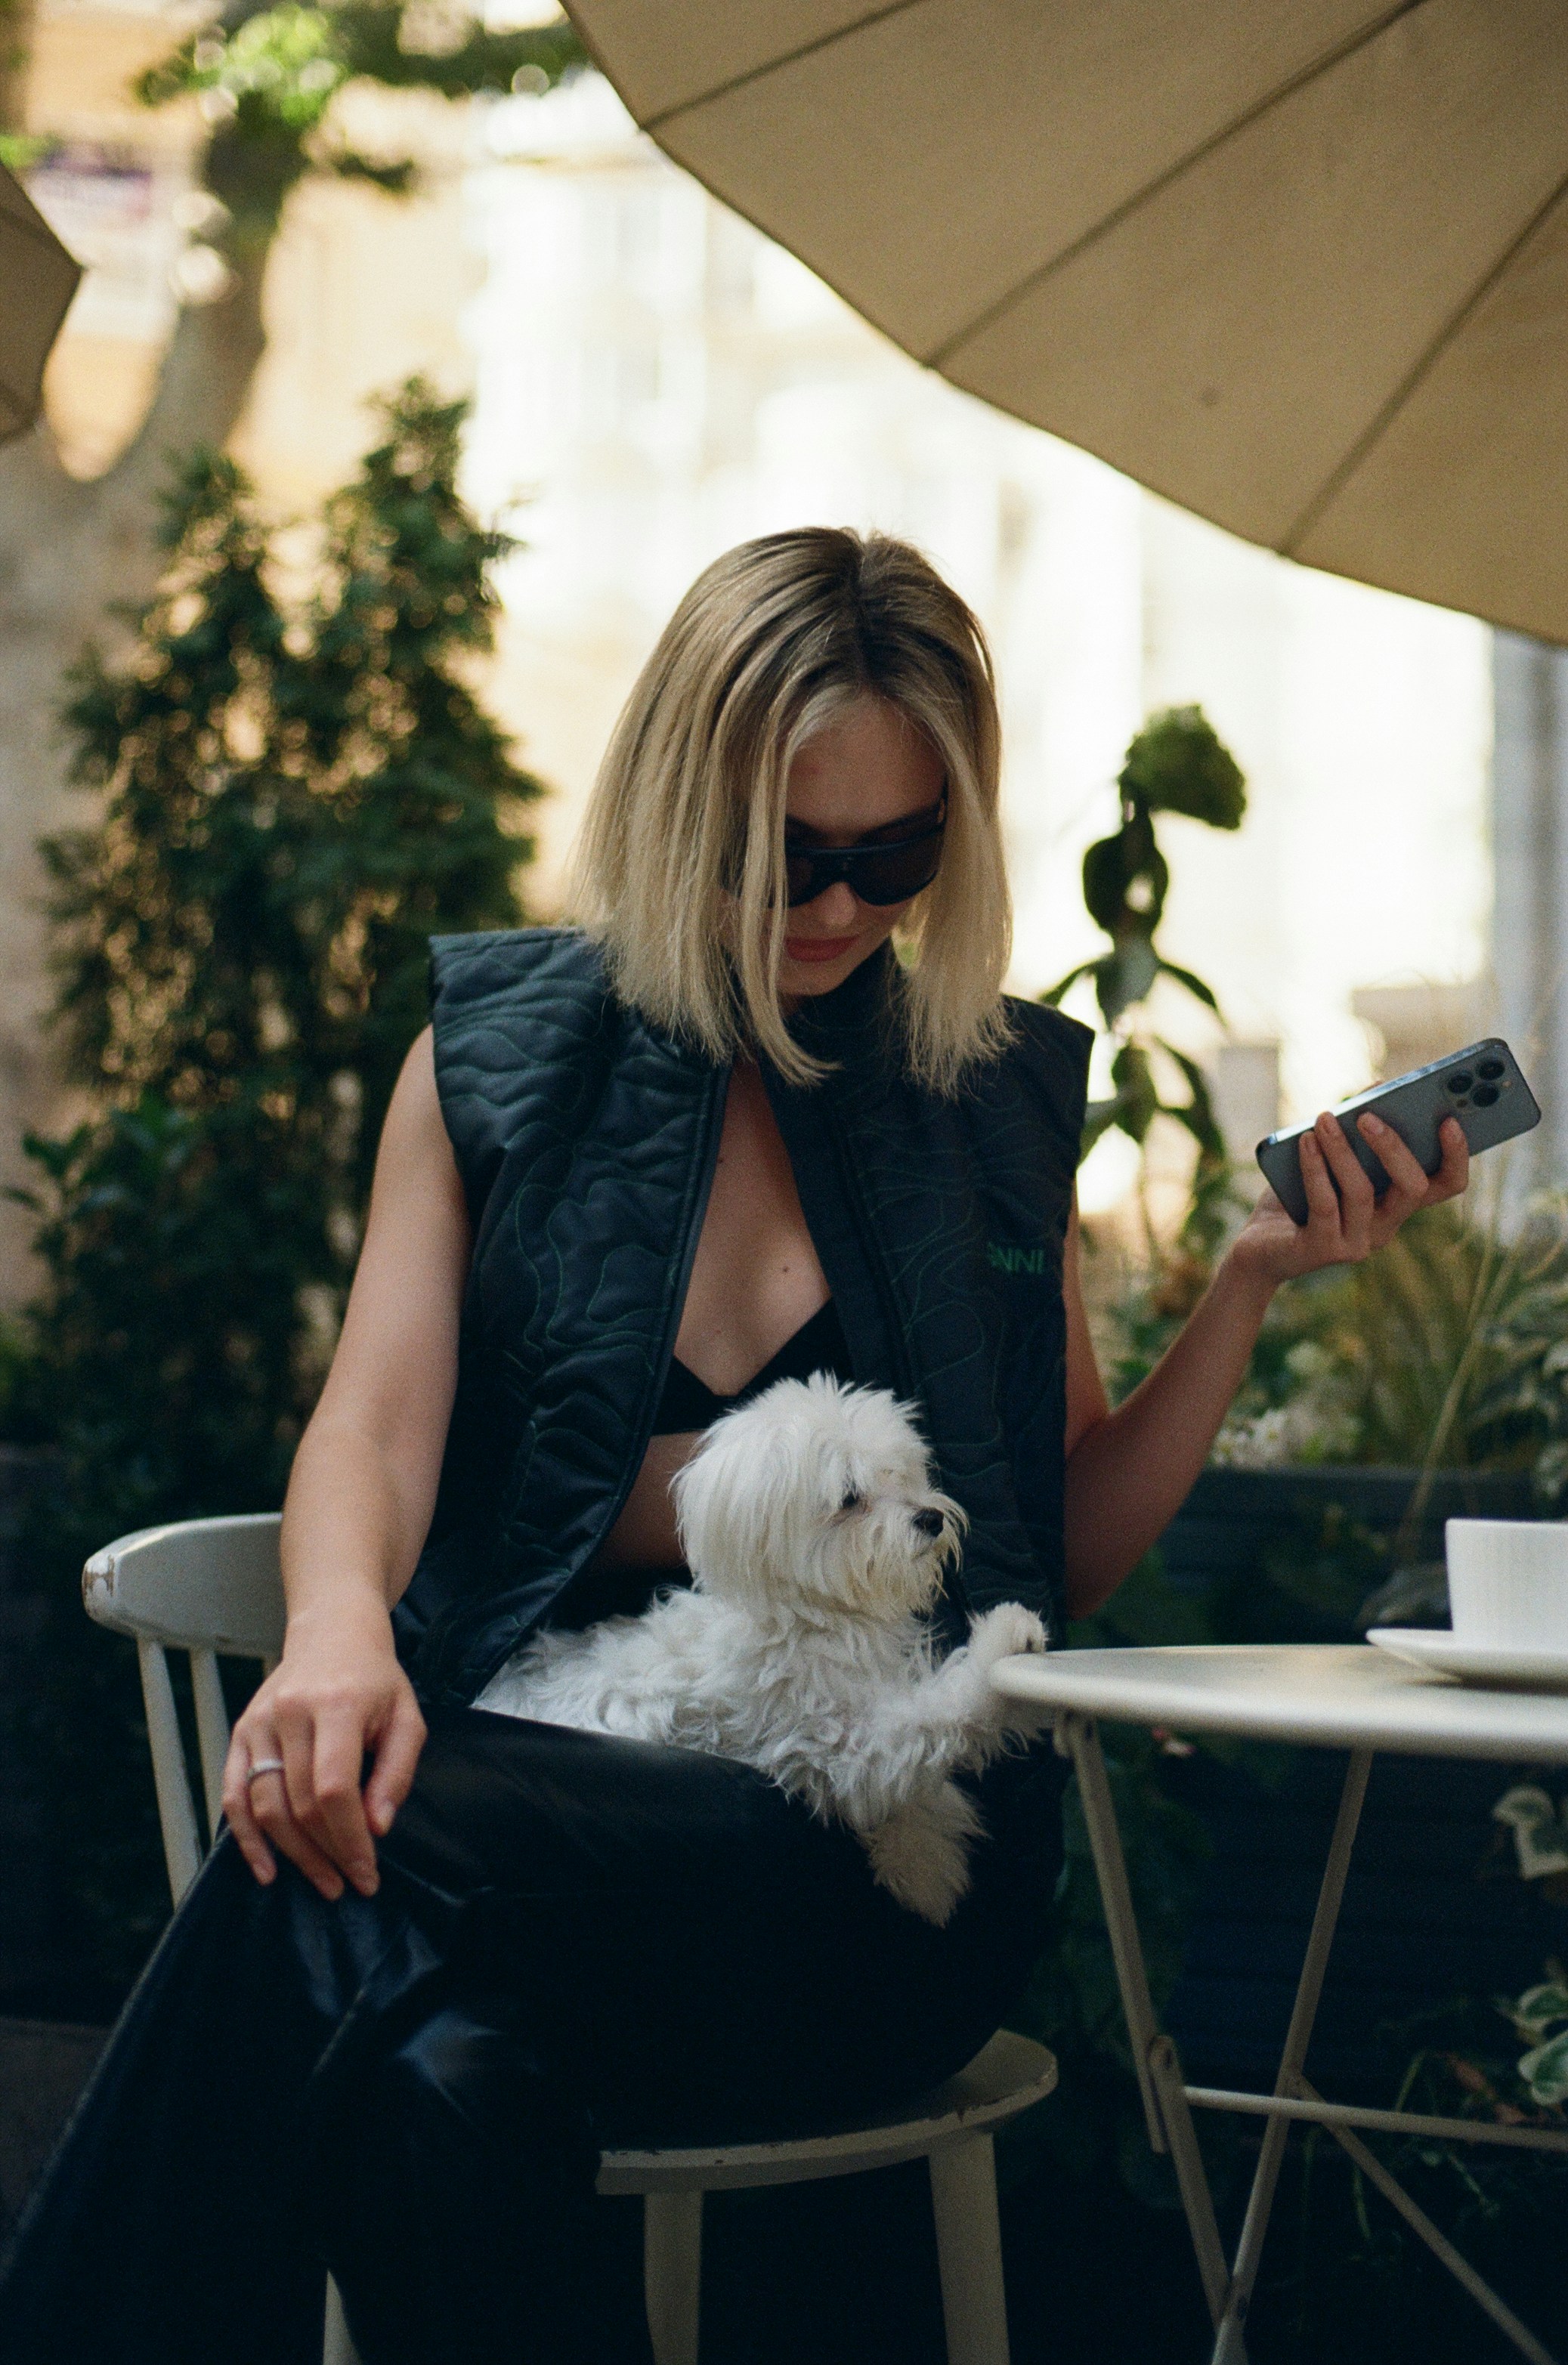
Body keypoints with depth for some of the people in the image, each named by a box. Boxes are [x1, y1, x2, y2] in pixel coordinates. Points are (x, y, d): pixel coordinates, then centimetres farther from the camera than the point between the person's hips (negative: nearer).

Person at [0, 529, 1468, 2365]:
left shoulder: (997, 1097, 15)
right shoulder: (500, 1047, 13)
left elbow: (1070, 1557, 19)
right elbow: (374, 1422, 2)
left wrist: (1253, 1281, 5)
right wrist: (340, 1625, -22)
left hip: (894, 1845, -1)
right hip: (550, 1759, 1)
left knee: (348, 1888, -33)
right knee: (449, 2085, -38)